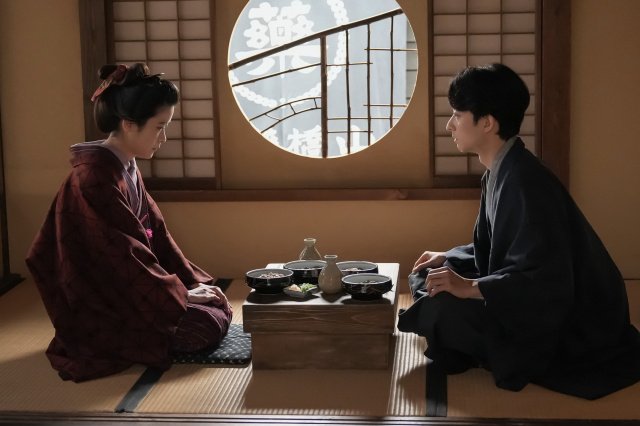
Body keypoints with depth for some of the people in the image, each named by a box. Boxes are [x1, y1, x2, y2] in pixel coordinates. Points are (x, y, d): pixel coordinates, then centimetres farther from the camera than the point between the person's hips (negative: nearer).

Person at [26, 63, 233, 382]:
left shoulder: (126, 170, 6)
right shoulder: (95, 179, -25)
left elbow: (154, 233, 11)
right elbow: (124, 256, -24)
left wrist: (192, 281, 3)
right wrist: (179, 293, -14)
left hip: (126, 291, 10)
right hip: (100, 312, -10)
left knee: (219, 306, 9)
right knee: (209, 326, -15)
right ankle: (109, 344, -1)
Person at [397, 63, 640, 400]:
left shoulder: (525, 182, -26)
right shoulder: (499, 173, 4)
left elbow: (548, 282, -31)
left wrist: (471, 288, -29)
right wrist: (449, 258, 9)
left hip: (570, 324, -10)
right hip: (533, 302, 10)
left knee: (441, 310, -27)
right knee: (425, 280, 8)